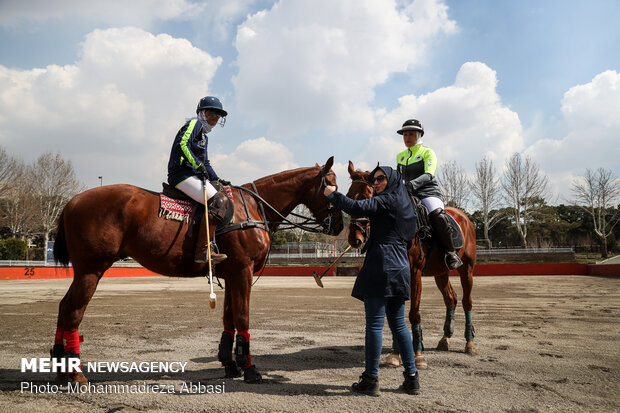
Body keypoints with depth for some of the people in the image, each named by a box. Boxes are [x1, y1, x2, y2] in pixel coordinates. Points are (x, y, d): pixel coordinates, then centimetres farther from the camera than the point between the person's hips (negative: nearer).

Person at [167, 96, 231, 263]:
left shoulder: (204, 135, 29)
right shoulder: (195, 123, 1)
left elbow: (206, 164, 30)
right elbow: (182, 144, -16)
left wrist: (218, 180, 17)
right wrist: (198, 165, -19)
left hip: (195, 175, 10)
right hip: (182, 173, -10)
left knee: (225, 196, 5)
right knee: (219, 200, -25)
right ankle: (202, 250, -31)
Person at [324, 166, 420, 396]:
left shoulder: (387, 200, -5)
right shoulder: (403, 204, 21)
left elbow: (357, 208, -18)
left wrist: (332, 194, -6)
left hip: (380, 267, -9)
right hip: (400, 268, 9)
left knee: (374, 324, -4)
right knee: (399, 324, 13)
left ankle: (371, 380, 1)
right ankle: (412, 378, 16)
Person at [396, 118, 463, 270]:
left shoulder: (427, 152, 2)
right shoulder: (400, 156, 19)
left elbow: (429, 175, -14)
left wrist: (413, 183, -32)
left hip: (428, 192, -5)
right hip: (407, 195, 5)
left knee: (437, 215, -31)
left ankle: (451, 254, -18)